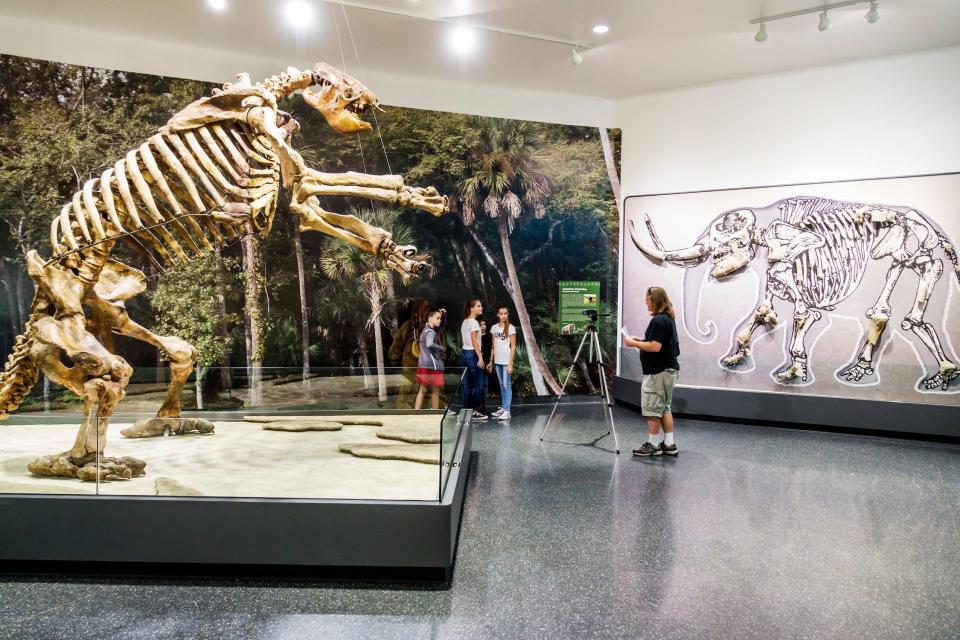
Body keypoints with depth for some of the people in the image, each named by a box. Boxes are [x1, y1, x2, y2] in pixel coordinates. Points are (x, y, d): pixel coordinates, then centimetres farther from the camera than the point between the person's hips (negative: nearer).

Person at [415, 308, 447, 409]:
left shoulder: (426, 329, 14)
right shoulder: (431, 332, -15)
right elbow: (429, 344, -36)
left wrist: (439, 313, 20)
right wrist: (442, 348, -21)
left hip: (423, 366, 9)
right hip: (432, 365, -9)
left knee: (422, 390, 9)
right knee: (435, 391, 2)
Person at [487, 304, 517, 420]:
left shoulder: (511, 328, -6)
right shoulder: (494, 328, 7)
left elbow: (513, 347, -8)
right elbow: (493, 346, 12)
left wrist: (510, 364, -13)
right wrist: (491, 361, 10)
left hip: (506, 361, -5)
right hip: (497, 361, 5)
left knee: (507, 385, -5)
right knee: (501, 385, 11)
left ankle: (507, 411, -4)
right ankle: (503, 408, 17)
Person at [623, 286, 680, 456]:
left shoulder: (658, 320, -19)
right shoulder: (668, 318, 14)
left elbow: (655, 346, -25)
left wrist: (634, 343, -14)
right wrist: (640, 340, 14)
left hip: (657, 372, -10)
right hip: (668, 369, 10)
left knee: (652, 408, -2)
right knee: (664, 407, 14)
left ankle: (652, 445, 5)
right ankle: (669, 444, 16)